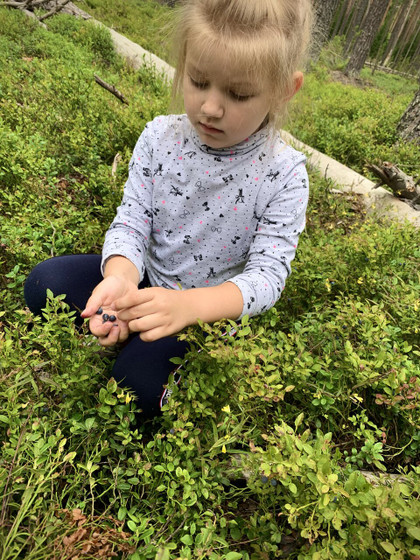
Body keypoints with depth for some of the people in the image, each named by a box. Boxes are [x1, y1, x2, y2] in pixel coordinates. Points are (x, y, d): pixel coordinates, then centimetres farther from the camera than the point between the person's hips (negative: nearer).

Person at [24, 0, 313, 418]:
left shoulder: (284, 175, -19)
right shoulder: (159, 137, -9)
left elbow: (267, 275, -23)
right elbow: (131, 220, -9)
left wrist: (188, 304, -41)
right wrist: (121, 276, -33)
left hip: (209, 308, -3)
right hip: (147, 278, 4)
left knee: (139, 382, -21)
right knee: (45, 283, -11)